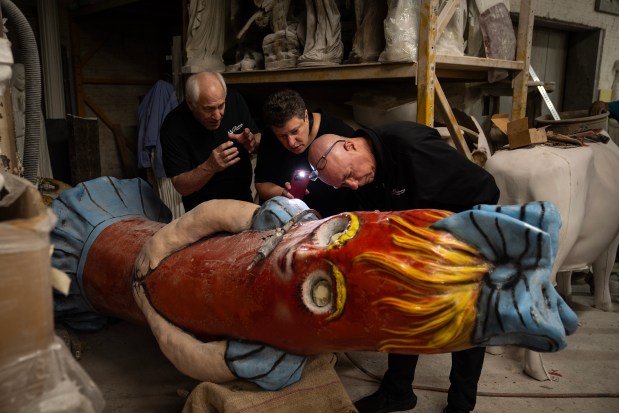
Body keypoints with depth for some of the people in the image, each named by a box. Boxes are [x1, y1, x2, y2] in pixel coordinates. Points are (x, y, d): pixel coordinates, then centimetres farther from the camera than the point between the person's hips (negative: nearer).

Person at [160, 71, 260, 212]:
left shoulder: (235, 100, -8)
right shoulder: (173, 127, -18)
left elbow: (258, 137, 6)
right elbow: (181, 187, -15)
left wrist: (253, 143, -18)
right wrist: (210, 167, -33)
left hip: (244, 199, 2)